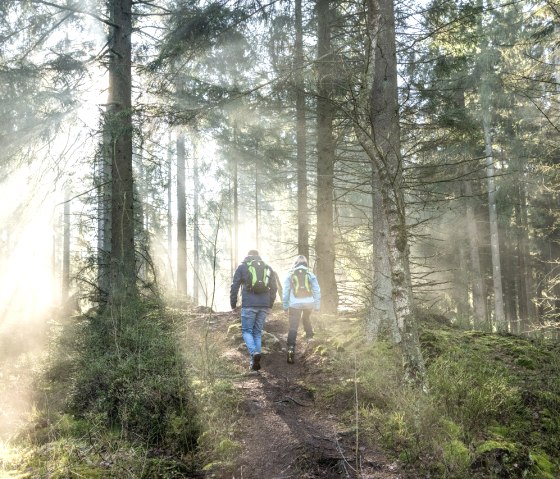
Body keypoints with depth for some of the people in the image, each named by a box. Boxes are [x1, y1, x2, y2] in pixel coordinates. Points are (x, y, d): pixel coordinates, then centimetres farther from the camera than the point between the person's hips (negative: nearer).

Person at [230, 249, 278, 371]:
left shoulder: (242, 267, 7)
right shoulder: (267, 268, 16)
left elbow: (234, 286, 2)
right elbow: (274, 287, 14)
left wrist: (233, 304, 9)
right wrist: (270, 304, 20)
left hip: (248, 305, -3)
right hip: (264, 306, 3)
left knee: (247, 330, 5)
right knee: (258, 332, 11)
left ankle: (254, 353, -19)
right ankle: (255, 361, 8)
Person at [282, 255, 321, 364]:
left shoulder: (290, 275, 5)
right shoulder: (310, 275, 7)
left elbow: (285, 292, 4)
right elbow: (317, 290, 6)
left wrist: (285, 305, 9)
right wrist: (317, 305, 10)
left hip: (295, 304, -2)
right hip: (309, 303, 2)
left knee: (293, 327, -5)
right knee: (306, 319, 34)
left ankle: (291, 348, -19)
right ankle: (309, 334, 39)